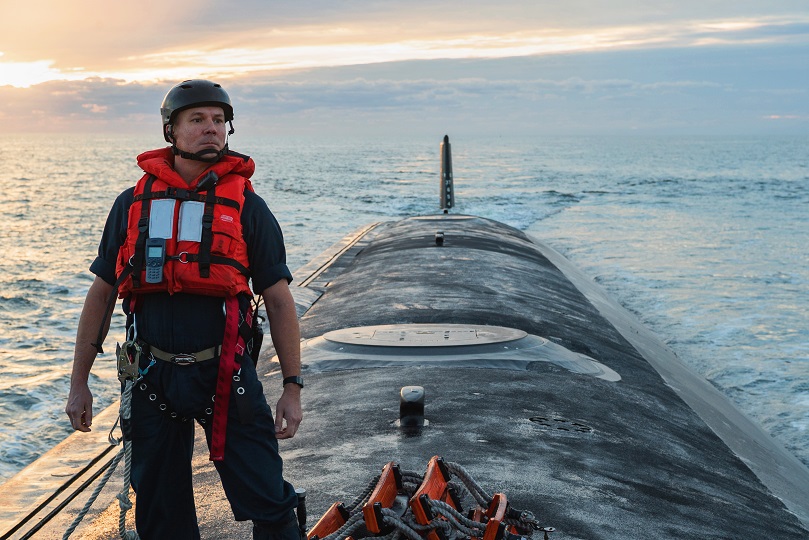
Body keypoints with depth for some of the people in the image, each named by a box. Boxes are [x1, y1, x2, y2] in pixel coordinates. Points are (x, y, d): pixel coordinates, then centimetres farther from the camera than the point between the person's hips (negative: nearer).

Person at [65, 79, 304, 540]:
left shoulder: (247, 207, 1)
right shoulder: (133, 205, 6)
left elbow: (279, 300, 1)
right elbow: (102, 294, 11)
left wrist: (293, 387, -4)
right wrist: (79, 382, 8)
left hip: (225, 377, -2)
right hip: (153, 378, 2)